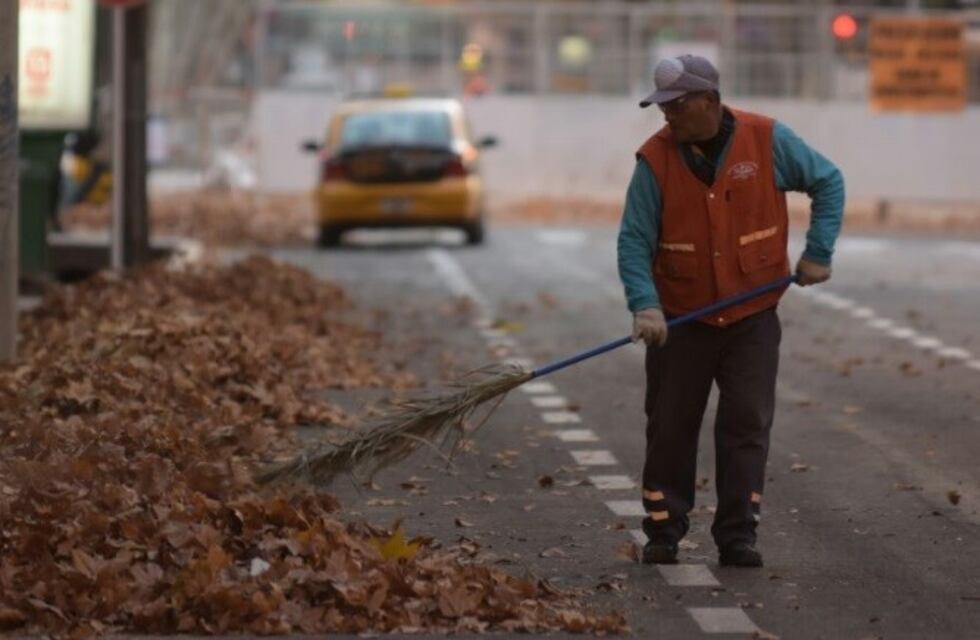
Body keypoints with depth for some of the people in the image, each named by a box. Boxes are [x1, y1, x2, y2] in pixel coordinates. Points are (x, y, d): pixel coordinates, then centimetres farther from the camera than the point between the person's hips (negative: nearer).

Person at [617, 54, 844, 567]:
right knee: (670, 427, 5)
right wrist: (644, 304, -24)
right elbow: (634, 240, -10)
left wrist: (818, 252, -5)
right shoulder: (656, 159, -8)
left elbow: (828, 182, 4)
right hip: (680, 320, 0)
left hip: (752, 317, 0)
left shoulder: (767, 140, -8)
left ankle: (737, 536, 4)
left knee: (747, 424, -2)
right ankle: (663, 533, 16)